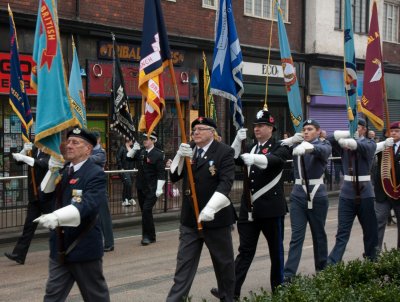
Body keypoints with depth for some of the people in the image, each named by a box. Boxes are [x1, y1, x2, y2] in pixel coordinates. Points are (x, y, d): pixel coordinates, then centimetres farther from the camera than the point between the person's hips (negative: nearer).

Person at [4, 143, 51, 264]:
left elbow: (45, 164, -28)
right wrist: (24, 150, -16)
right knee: (29, 225, 4)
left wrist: (24, 157, -34)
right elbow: (18, 160, 2)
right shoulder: (34, 150, 9)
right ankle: (18, 254, 3)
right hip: (34, 195, 5)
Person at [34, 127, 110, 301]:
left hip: (84, 247, -6)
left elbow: (88, 204, -29)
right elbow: (46, 195, 7)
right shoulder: (63, 170, 10)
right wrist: (53, 170, -7)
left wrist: (57, 216, -43)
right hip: (60, 247, 7)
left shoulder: (95, 174, -14)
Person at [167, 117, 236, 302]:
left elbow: (226, 182, -20)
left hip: (215, 217, -4)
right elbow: (174, 177, 4)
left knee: (223, 261, 12)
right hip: (189, 218, 4)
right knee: (184, 263, 4)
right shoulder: (188, 150, 8)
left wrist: (210, 208, -32)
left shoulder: (224, 152, -9)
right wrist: (180, 157, -15)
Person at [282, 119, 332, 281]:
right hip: (298, 194, 2)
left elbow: (323, 151, -26)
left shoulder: (324, 145, -1)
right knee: (296, 235, -3)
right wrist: (290, 140, -27)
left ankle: (322, 270, 26)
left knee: (318, 233, 10)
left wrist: (308, 147, -48)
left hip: (317, 194, -2)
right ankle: (288, 273, -7)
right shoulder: (297, 146, 10)